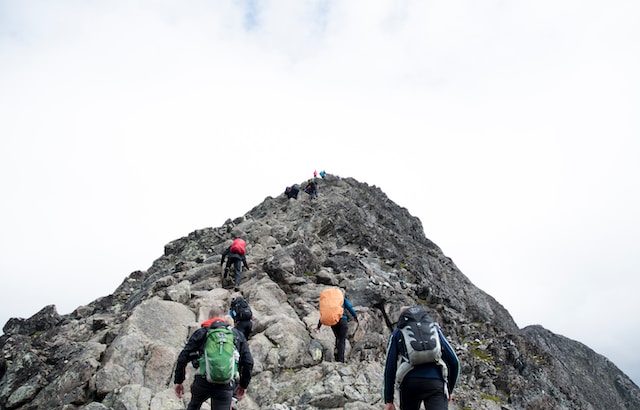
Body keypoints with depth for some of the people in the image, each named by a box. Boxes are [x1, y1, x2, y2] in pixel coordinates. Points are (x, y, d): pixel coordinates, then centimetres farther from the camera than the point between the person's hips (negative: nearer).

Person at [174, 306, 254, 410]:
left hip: (203, 382, 0)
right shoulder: (238, 335, 14)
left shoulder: (201, 333, 11)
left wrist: (178, 381, 14)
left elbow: (183, 358, 5)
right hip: (226, 386, 0)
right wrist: (243, 385, 19)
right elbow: (248, 362, 8)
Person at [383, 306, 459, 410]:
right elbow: (454, 361, 15)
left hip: (409, 383, 0)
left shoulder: (397, 332, 19)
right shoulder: (434, 328, 23)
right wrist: (449, 390, 27)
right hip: (436, 382, 0)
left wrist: (388, 400, 11)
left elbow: (390, 367, 10)